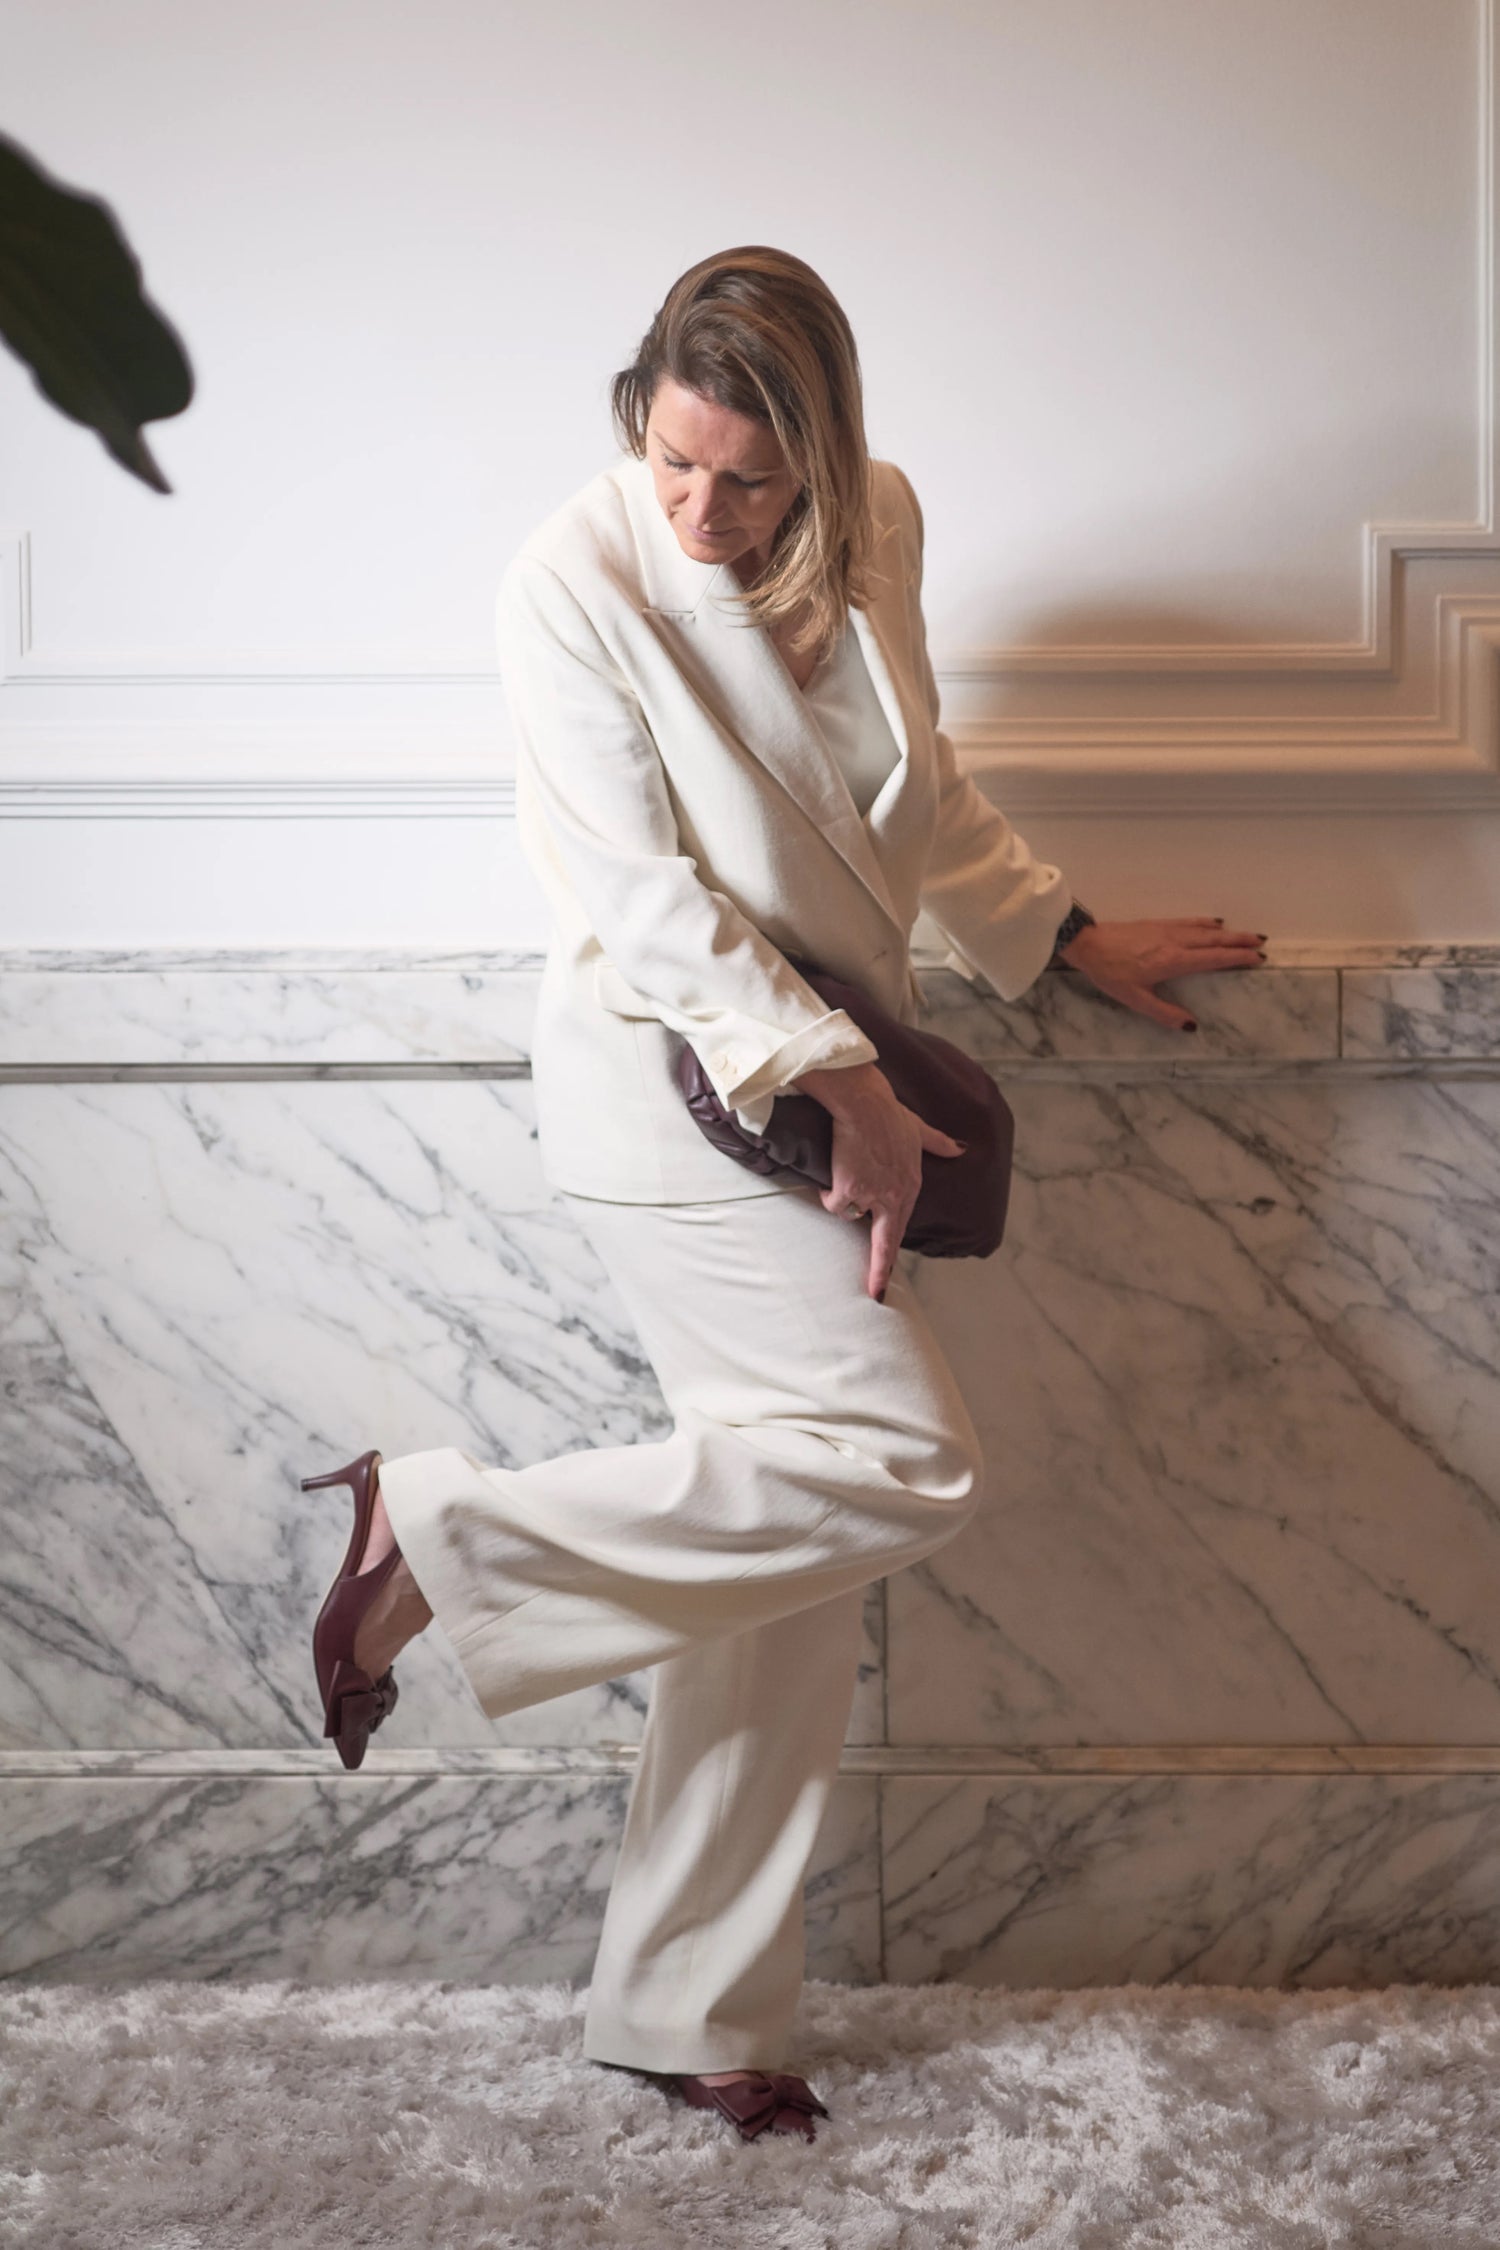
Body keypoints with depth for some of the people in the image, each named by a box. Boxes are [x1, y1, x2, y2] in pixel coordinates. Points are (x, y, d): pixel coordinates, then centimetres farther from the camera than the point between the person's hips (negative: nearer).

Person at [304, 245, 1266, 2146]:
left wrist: (1064, 938, 24)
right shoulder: (573, 585, -13)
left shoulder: (872, 535, 6)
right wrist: (841, 1085, -19)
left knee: (788, 1565, 7)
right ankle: (440, 1534, -6)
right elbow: (642, 902, -16)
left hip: (819, 1095, 7)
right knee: (903, 1462, -18)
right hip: (675, 1100, -7)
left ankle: (690, 2015, 19)